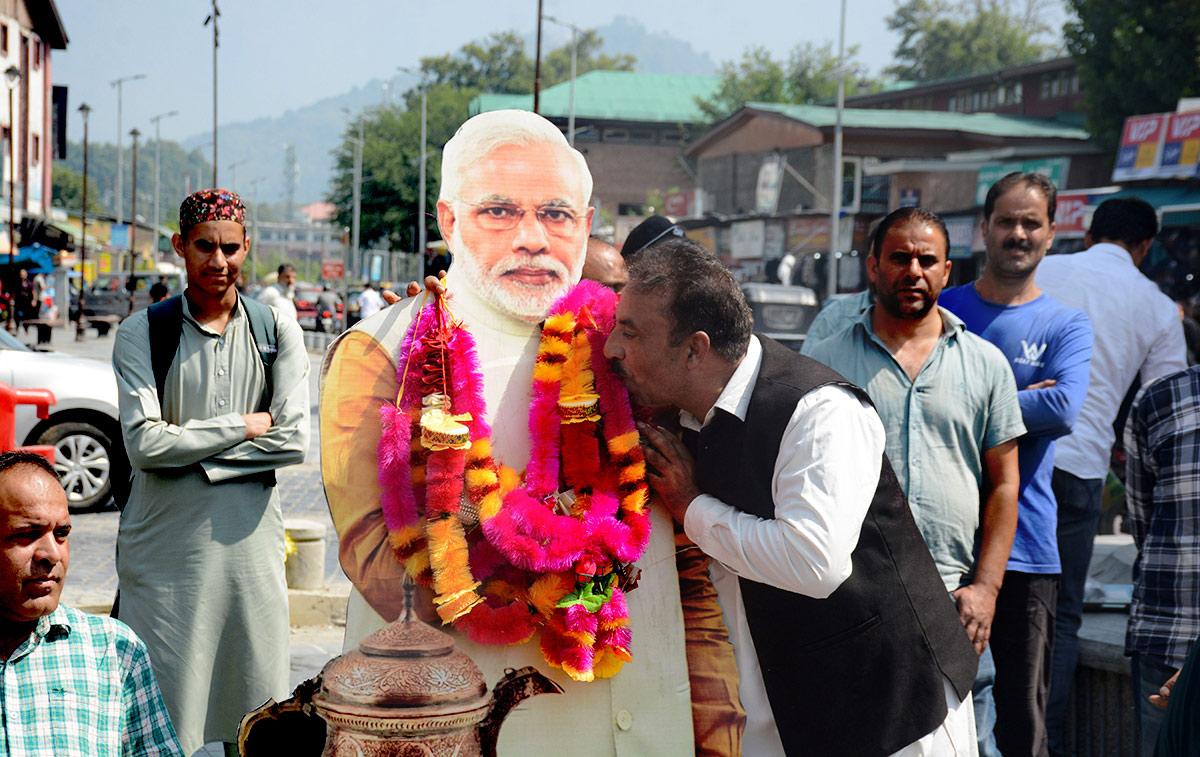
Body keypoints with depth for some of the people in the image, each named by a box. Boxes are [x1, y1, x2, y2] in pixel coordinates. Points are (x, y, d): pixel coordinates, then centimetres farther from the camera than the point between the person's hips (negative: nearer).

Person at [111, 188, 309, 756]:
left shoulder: (276, 330, 5)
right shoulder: (143, 332, 0)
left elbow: (294, 440, -4)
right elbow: (144, 443, -11)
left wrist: (190, 446, -9)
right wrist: (244, 426, -8)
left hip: (250, 534, 2)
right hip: (166, 538, -2)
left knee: (251, 704, 7)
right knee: (163, 710, 1)